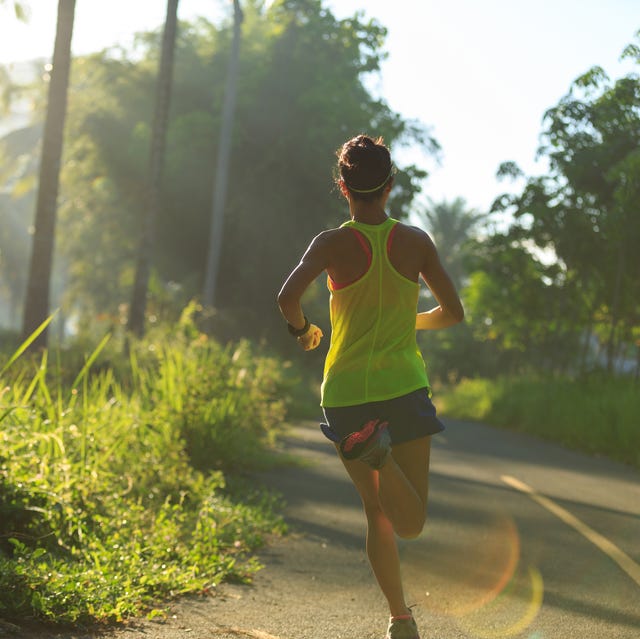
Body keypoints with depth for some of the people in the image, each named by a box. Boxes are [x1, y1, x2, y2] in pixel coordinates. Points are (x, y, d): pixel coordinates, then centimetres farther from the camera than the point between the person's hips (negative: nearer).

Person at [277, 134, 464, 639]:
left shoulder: (334, 243, -4)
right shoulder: (416, 242, 0)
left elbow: (288, 296, -20)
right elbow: (453, 313, 6)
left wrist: (302, 328, 1)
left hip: (347, 391, 1)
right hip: (404, 384, -1)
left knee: (377, 513, 15)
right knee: (410, 524, -4)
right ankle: (381, 452, -32)